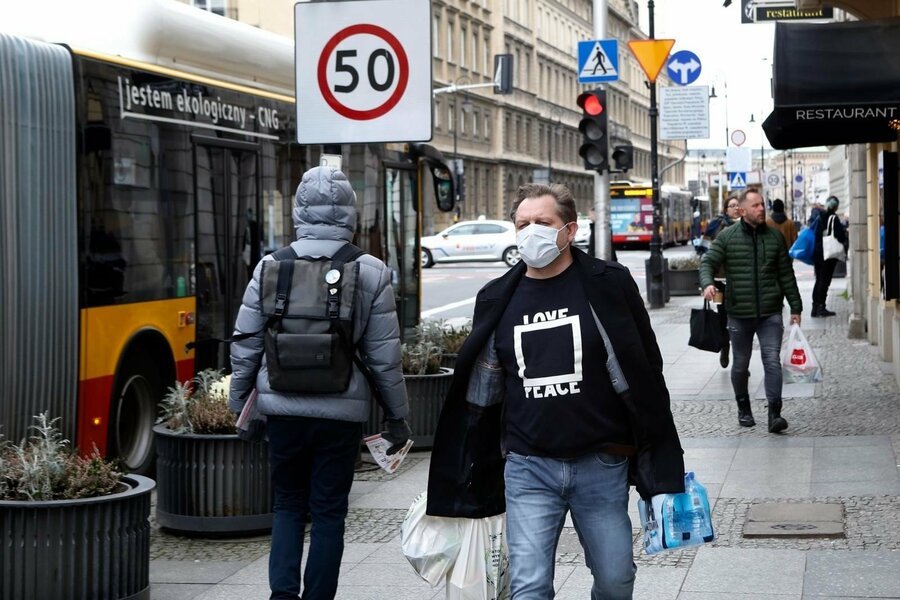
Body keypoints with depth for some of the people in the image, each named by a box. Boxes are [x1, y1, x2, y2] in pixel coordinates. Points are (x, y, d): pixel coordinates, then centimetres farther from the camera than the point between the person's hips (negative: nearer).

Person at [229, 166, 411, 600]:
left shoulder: (271, 267, -3)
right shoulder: (370, 273, -5)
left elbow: (245, 347, 1)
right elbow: (384, 357, -3)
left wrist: (239, 405, 15)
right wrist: (397, 418, 8)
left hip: (282, 409, 1)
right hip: (341, 412, -1)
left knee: (287, 504, 16)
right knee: (328, 512, 10)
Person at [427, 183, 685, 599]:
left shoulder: (608, 286, -3)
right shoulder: (499, 300, 6)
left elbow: (644, 377, -2)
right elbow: (480, 393, 13)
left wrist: (660, 468, -4)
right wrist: (468, 477, 14)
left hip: (600, 466, -1)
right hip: (528, 470, 2)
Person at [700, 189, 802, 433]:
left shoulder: (775, 236, 6)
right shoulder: (727, 237, 0)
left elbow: (786, 274, 10)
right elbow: (708, 262, -2)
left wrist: (795, 307, 10)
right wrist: (707, 283, -24)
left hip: (770, 313, 0)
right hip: (739, 314, 0)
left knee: (772, 362, -11)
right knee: (740, 365, 11)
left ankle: (774, 413, -12)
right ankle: (743, 409, 29)